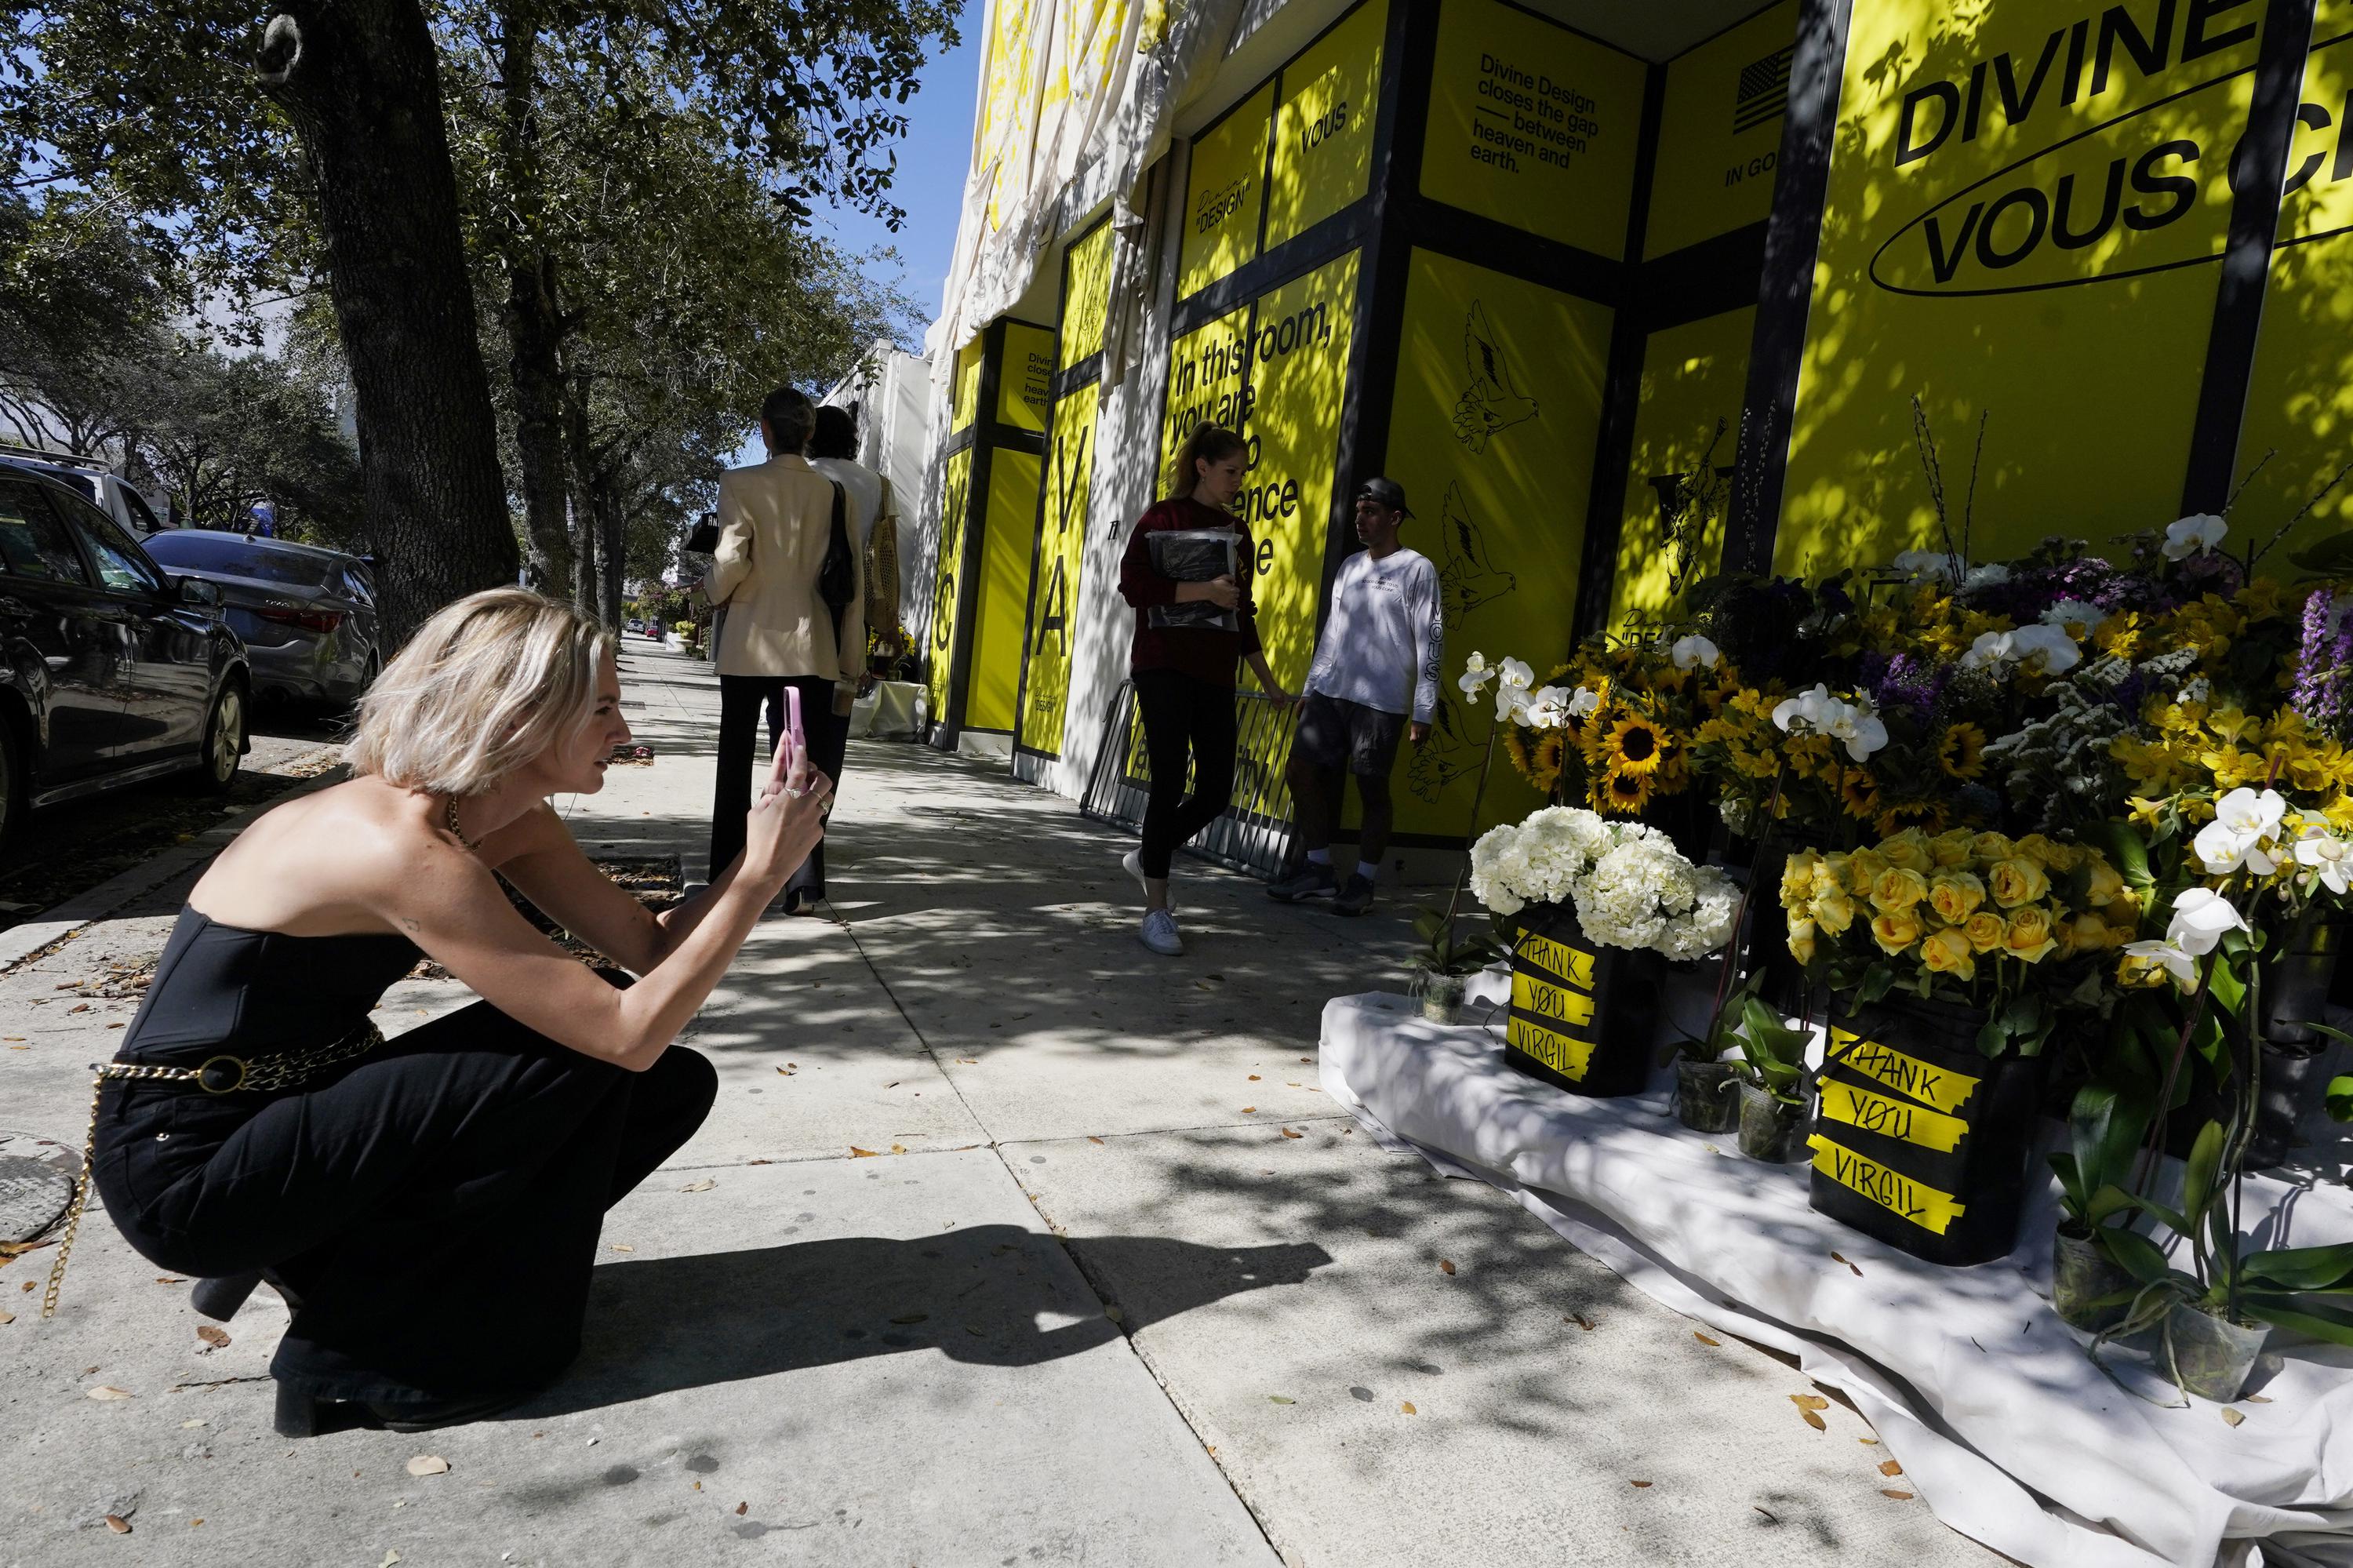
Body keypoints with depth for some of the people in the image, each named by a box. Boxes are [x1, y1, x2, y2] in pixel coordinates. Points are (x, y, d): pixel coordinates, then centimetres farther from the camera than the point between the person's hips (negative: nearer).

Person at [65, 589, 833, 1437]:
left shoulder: (506, 822, -3)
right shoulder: (402, 847, -30)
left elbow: (653, 946, -2)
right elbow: (631, 1031, -30)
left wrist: (759, 858, -16)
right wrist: (760, 877, -26)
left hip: (286, 1118, 8)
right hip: (183, 1170, -8)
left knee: (673, 1087, -3)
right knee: (579, 1052, -21)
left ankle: (329, 1258, 9)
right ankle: (352, 1352, -3)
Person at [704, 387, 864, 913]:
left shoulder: (740, 484, -5)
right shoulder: (837, 495, 2)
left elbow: (732, 559, -17)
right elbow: (852, 588, 2)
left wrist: (712, 590, 7)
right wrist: (850, 668, 7)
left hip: (748, 647, -1)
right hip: (809, 650, 1)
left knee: (736, 766, 12)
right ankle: (803, 886, 1)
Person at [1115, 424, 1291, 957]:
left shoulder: (1237, 531, 17)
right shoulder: (1162, 518, 0)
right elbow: (1134, 586, -11)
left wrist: (1268, 682, 21)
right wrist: (1204, 590, -17)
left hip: (1215, 674, 6)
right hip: (1164, 667, -6)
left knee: (1217, 788, 1)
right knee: (1170, 782, -9)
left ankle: (1148, 856, 28)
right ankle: (1156, 912, 0)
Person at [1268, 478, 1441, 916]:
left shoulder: (1417, 569, -2)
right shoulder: (1349, 565, 17)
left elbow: (1430, 643, -6)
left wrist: (1423, 712, -10)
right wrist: (1309, 688, 19)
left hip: (1381, 700, -6)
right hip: (1329, 693, 7)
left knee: (1373, 788, -1)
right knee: (1302, 772, 3)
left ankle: (1363, 881, 12)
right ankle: (1319, 869, 15)